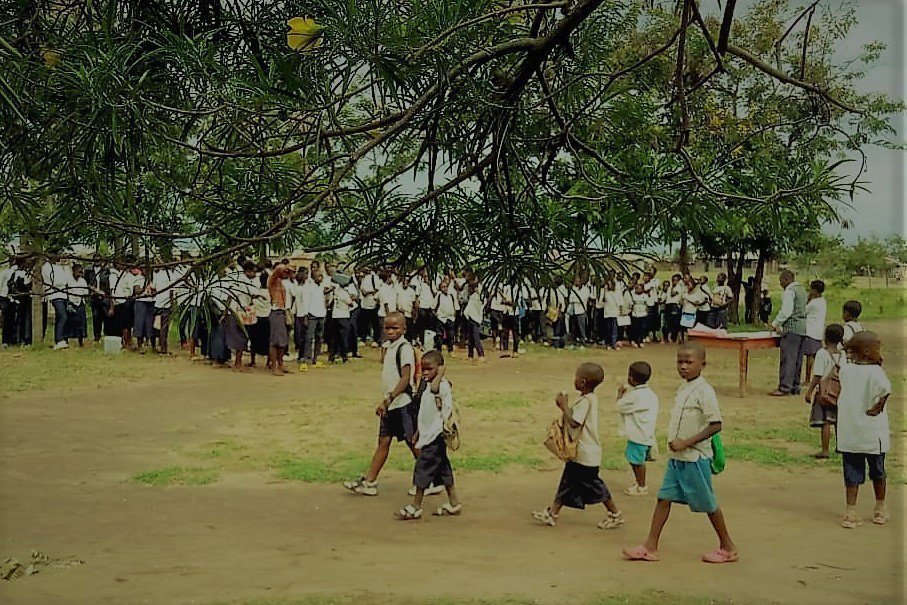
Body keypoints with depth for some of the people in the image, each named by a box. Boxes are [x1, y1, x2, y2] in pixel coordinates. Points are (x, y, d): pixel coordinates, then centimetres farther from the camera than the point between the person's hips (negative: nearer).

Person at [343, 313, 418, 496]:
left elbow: (405, 379, -23)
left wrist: (388, 399, -28)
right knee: (383, 441, 11)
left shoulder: (405, 348, -15)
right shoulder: (387, 346, 10)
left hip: (403, 402, -8)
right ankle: (369, 481, 14)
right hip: (390, 404, 8)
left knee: (413, 443, 0)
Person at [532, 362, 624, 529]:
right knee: (567, 484, 13)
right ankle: (552, 513, 20)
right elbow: (575, 417, 14)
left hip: (585, 454, -10)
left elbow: (574, 422, -28)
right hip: (579, 453, 10)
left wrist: (564, 405, -19)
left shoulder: (586, 400, -22)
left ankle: (616, 515, 15)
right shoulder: (590, 398, 9)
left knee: (594, 486, 2)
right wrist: (565, 406, 1)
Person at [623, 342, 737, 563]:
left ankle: (727, 547, 23)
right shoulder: (683, 389, 9)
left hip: (695, 458, -8)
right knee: (664, 498, 6)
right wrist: (675, 444, 10)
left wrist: (686, 443, -23)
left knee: (707, 504, 6)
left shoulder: (704, 391, -17)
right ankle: (650, 547, 10)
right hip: (676, 458, 8)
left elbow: (716, 425, -22)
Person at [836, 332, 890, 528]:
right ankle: (880, 509, 31)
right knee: (878, 470, 16)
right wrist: (880, 404, -11)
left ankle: (851, 512, 4)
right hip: (873, 434, -3)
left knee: (852, 472, 8)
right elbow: (886, 388, -29)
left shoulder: (845, 369, -1)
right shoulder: (875, 371, -16)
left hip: (848, 434, 3)